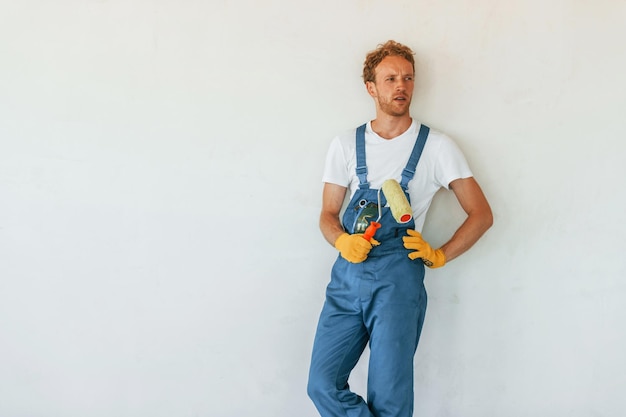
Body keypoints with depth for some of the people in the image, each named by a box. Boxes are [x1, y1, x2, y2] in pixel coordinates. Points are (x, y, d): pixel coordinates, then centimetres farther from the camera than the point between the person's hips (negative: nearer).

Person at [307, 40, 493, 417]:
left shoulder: (437, 147, 4)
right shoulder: (346, 145, 11)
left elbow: (482, 214, 6)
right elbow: (328, 215, 13)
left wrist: (440, 256, -4)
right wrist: (343, 242, -8)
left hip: (398, 276, -3)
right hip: (348, 274, 3)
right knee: (323, 385, -3)